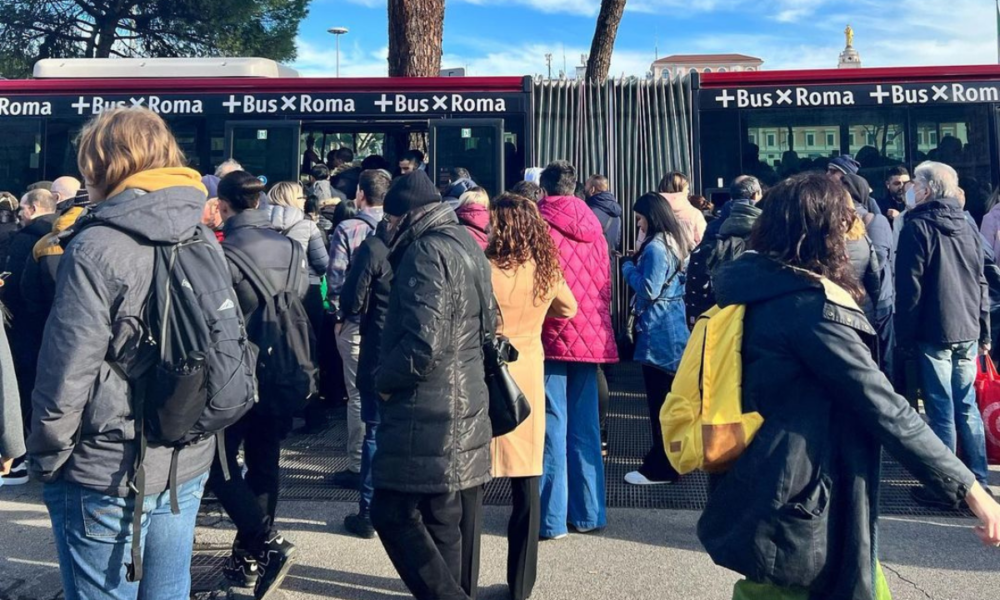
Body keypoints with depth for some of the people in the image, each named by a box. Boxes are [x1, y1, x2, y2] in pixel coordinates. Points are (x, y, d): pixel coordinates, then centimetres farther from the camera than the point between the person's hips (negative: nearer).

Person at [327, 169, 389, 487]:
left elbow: (335, 277, -9)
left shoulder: (347, 229, -8)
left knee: (359, 395, 3)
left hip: (357, 322, -3)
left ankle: (358, 466, 10)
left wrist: (339, 314, 2)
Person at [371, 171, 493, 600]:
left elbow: (423, 343, -24)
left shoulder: (427, 252, -15)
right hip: (467, 408, 10)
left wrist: (385, 380, -9)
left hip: (429, 415, -10)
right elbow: (486, 324, 22)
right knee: (450, 521, 16)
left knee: (393, 513, 0)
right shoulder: (467, 245, 15)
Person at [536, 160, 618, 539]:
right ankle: (588, 513, 19)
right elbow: (605, 284, 12)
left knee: (552, 424, 0)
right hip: (591, 336, 5)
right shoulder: (592, 226, 8)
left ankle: (551, 518, 4)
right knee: (585, 425, 11)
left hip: (552, 337, -4)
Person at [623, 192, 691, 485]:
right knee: (670, 397, 17)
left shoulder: (655, 247, -17)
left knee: (659, 400, -3)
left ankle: (660, 468, 5)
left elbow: (649, 290, -22)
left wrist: (629, 267, -6)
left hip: (658, 332, -10)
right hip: (675, 329, 10)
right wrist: (639, 263, 13)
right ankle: (671, 458, 28)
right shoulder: (676, 242, 13)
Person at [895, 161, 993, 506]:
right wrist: (984, 333, 18)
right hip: (968, 333, 6)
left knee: (941, 410, -1)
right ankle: (978, 482, 20)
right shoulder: (967, 228, 11)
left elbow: (909, 287, -12)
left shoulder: (917, 226, -9)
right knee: (967, 406, 13)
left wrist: (904, 335, -6)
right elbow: (981, 284, 14)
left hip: (934, 334, -6)